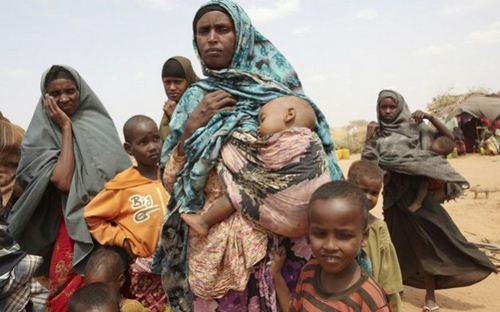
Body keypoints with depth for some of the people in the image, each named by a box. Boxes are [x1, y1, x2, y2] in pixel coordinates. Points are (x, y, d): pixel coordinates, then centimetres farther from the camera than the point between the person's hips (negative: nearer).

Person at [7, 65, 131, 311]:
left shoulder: (99, 120, 8)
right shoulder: (43, 135, -2)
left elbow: (123, 167, 9)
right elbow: (63, 181, -16)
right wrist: (65, 128, -9)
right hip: (77, 225, -2)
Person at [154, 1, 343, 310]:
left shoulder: (276, 89, 2)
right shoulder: (195, 99, 6)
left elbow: (312, 159, 3)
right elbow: (171, 181, 2)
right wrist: (192, 126, -10)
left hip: (279, 235, -1)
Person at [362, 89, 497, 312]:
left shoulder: (414, 128, 2)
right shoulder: (377, 135, 4)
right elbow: (367, 164, -5)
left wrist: (430, 117, -13)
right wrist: (368, 138, -13)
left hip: (417, 192, -1)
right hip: (393, 195, 1)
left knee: (427, 241, -3)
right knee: (398, 243, 11)